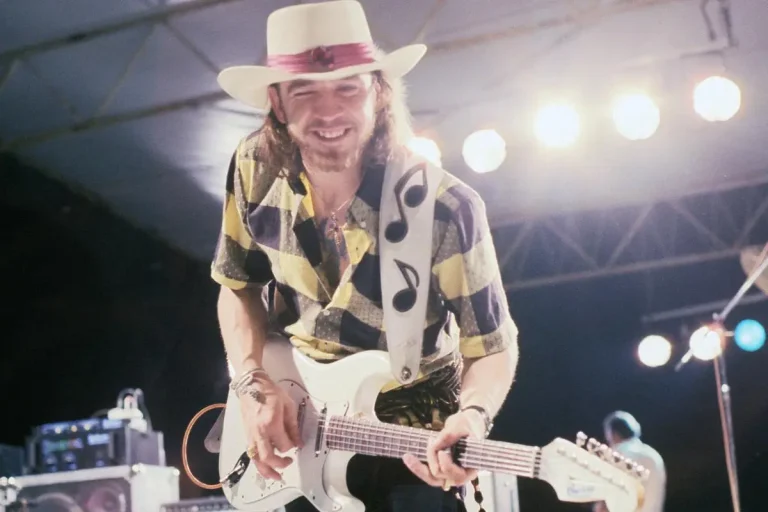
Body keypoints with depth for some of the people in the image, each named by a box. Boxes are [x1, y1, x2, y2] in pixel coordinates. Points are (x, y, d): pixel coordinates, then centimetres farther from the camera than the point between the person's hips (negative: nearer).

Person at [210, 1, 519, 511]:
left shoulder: (444, 209, -23)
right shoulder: (256, 171, -12)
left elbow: (492, 344, -13)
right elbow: (239, 284, 4)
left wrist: (472, 418, -33)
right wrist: (254, 383, -11)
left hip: (413, 443, -3)